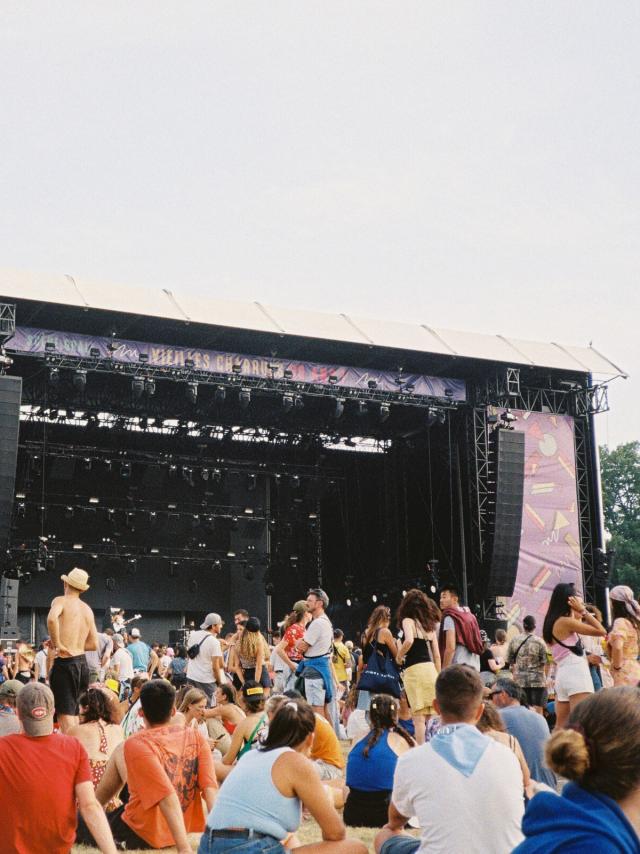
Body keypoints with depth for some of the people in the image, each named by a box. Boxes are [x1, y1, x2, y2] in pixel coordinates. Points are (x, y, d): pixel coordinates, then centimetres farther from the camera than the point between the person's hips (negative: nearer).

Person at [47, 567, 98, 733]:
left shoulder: (61, 600, -5)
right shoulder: (88, 609, 13)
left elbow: (52, 618, -28)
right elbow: (94, 644, 14)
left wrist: (57, 644, -18)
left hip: (65, 662, -6)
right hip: (82, 662, 7)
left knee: (65, 713, -5)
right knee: (74, 711, 17)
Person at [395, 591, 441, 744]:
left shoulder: (408, 620, -1)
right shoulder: (429, 624, 17)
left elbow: (409, 640, -22)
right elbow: (437, 655, 16)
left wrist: (399, 656, -6)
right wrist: (438, 677, 20)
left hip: (414, 669, -6)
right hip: (430, 669, 6)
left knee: (419, 717, -5)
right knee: (431, 717, 10)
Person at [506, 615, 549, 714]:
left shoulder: (514, 640, 2)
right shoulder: (539, 641, -7)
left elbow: (510, 661, 8)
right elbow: (544, 662, -4)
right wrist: (545, 679, 10)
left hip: (520, 679, 3)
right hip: (537, 679, -3)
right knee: (538, 710, 0)